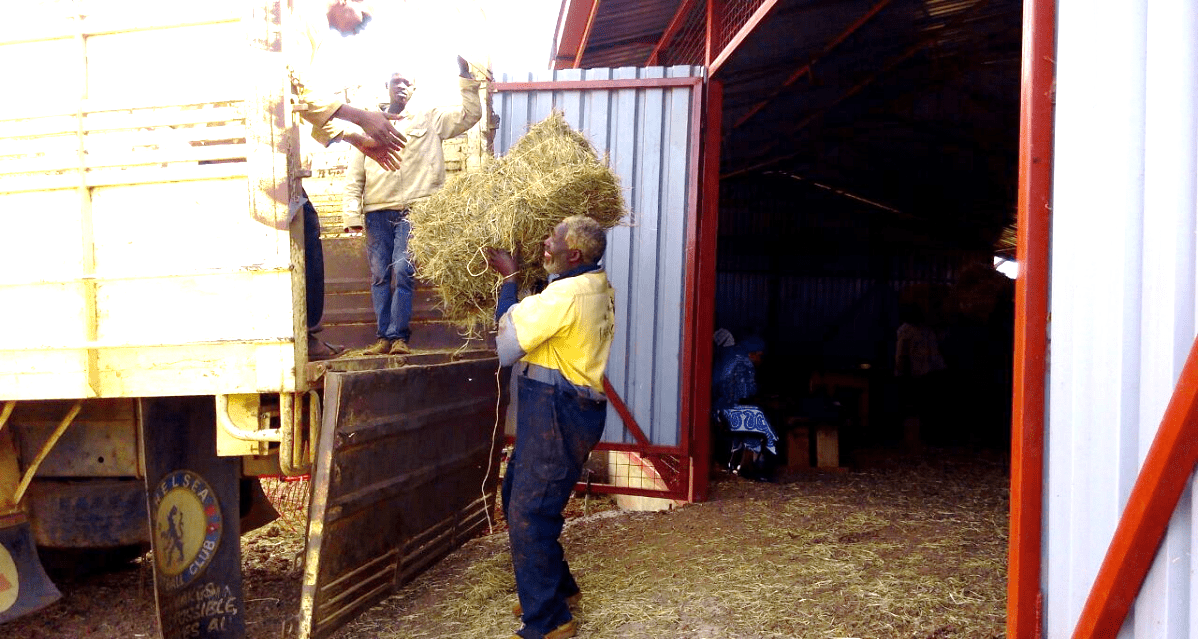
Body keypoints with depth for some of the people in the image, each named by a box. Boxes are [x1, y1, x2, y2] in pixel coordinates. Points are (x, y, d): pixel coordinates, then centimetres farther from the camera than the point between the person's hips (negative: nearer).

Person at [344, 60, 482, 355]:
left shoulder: (429, 118, 10)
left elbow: (470, 114, 4)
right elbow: (354, 175, 11)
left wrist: (466, 78, -7)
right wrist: (352, 214, 1)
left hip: (412, 211, -2)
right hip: (376, 212, 3)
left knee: (403, 270, -12)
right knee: (379, 275, 2)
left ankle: (398, 335, -5)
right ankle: (384, 335, 8)